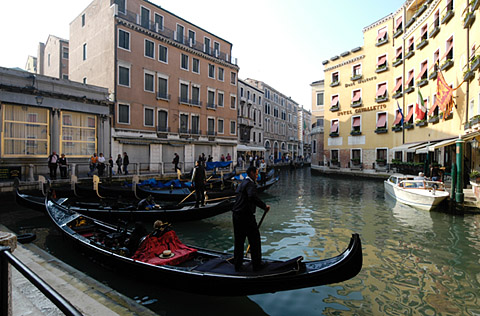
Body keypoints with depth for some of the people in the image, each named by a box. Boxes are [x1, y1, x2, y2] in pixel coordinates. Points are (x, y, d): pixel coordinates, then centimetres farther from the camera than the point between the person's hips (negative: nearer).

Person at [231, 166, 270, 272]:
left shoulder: (242, 183, 17)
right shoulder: (250, 184, -14)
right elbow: (252, 196, -33)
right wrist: (264, 206, -26)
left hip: (236, 215, 9)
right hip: (246, 216, -9)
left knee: (239, 241, 17)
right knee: (255, 240, 8)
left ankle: (237, 265, 26)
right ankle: (257, 265, 21)